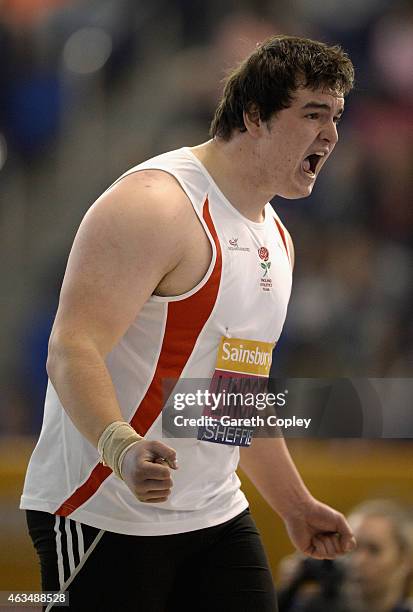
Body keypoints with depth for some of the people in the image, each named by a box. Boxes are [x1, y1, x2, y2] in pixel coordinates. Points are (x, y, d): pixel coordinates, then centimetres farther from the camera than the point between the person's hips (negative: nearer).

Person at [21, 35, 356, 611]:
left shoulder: (275, 237, 15)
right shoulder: (154, 204, -15)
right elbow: (72, 353, -25)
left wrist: (296, 506, 29)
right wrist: (123, 448, -42)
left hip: (215, 517, 8)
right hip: (104, 517, -8)